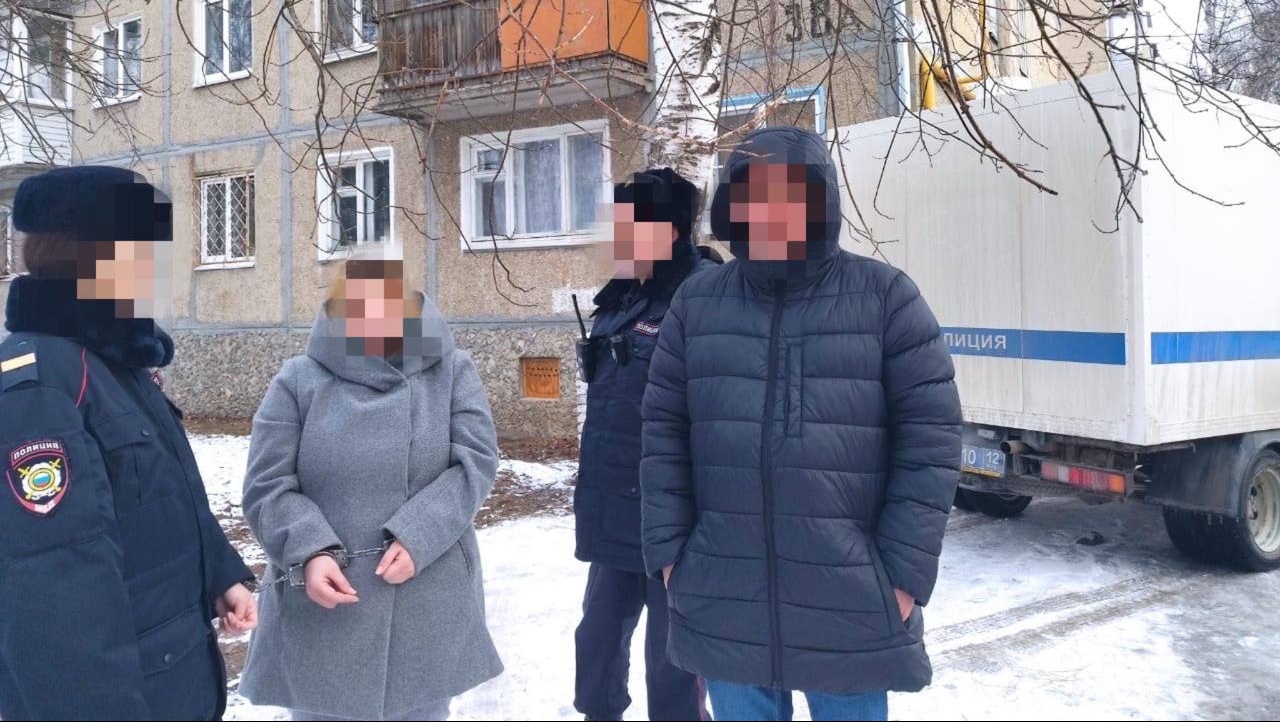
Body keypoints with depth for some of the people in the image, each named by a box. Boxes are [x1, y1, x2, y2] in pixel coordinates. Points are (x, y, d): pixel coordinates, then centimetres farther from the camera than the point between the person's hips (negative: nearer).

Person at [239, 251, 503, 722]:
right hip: (322, 609, 0)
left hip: (429, 607, 1)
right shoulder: (298, 381, 0)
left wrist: (418, 539, -19)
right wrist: (310, 553, -20)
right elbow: (267, 488, -3)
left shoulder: (452, 371, 1)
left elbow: (476, 461, -7)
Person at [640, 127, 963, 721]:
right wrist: (668, 549, 2)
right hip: (723, 604, 3)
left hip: (851, 604, -2)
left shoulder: (884, 296, -3)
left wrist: (905, 571, -8)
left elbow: (930, 438, -5)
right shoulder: (696, 302, 5)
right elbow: (664, 433, 7)